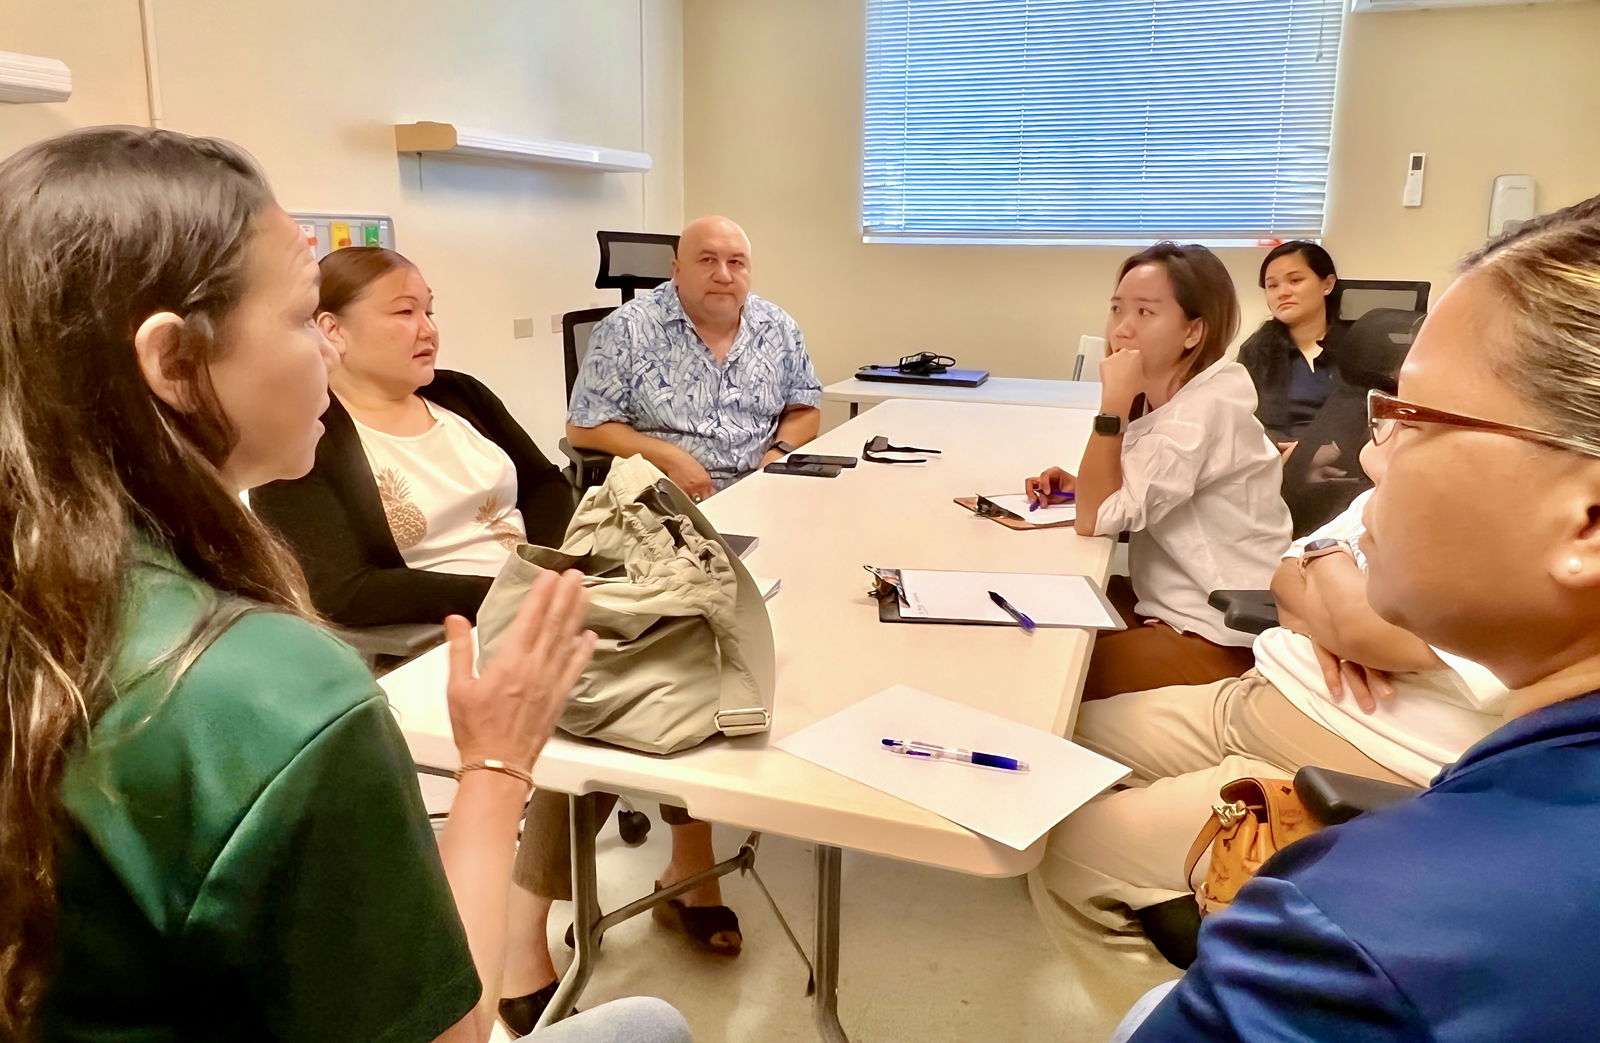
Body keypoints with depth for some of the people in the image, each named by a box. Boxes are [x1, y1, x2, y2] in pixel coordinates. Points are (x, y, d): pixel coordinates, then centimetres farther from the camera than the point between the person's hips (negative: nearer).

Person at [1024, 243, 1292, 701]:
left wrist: (1113, 404, -27)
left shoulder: (1205, 409, -24)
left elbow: (1096, 519, -26)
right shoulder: (1164, 395, 4)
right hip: (1169, 604, 9)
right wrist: (1077, 485, -4)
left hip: (1218, 640, -9)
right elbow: (1121, 498, 15)